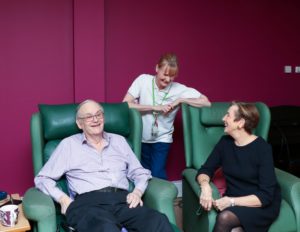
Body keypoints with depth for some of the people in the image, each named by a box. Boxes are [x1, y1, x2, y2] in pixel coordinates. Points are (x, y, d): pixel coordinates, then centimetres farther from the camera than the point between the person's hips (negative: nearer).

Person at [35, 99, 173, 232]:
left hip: (122, 200, 4)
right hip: (88, 202, -3)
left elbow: (140, 172, 25)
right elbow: (43, 178, 14)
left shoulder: (119, 141, 24)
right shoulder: (68, 144, 14)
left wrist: (137, 192, 3)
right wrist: (63, 199, -3)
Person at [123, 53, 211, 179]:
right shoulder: (143, 80, -14)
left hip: (162, 139, -1)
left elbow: (206, 102, -14)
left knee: (157, 175, -10)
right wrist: (155, 107, -25)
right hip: (141, 138, 1)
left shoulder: (179, 89, -13)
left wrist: (180, 100, -23)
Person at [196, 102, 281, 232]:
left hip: (261, 205, -3)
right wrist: (205, 186, -19)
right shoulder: (225, 142, 2)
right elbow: (205, 170, 4)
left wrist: (232, 201, -26)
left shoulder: (262, 148, -13)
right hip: (232, 200, 3)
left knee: (224, 218, -32)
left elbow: (266, 195, -16)